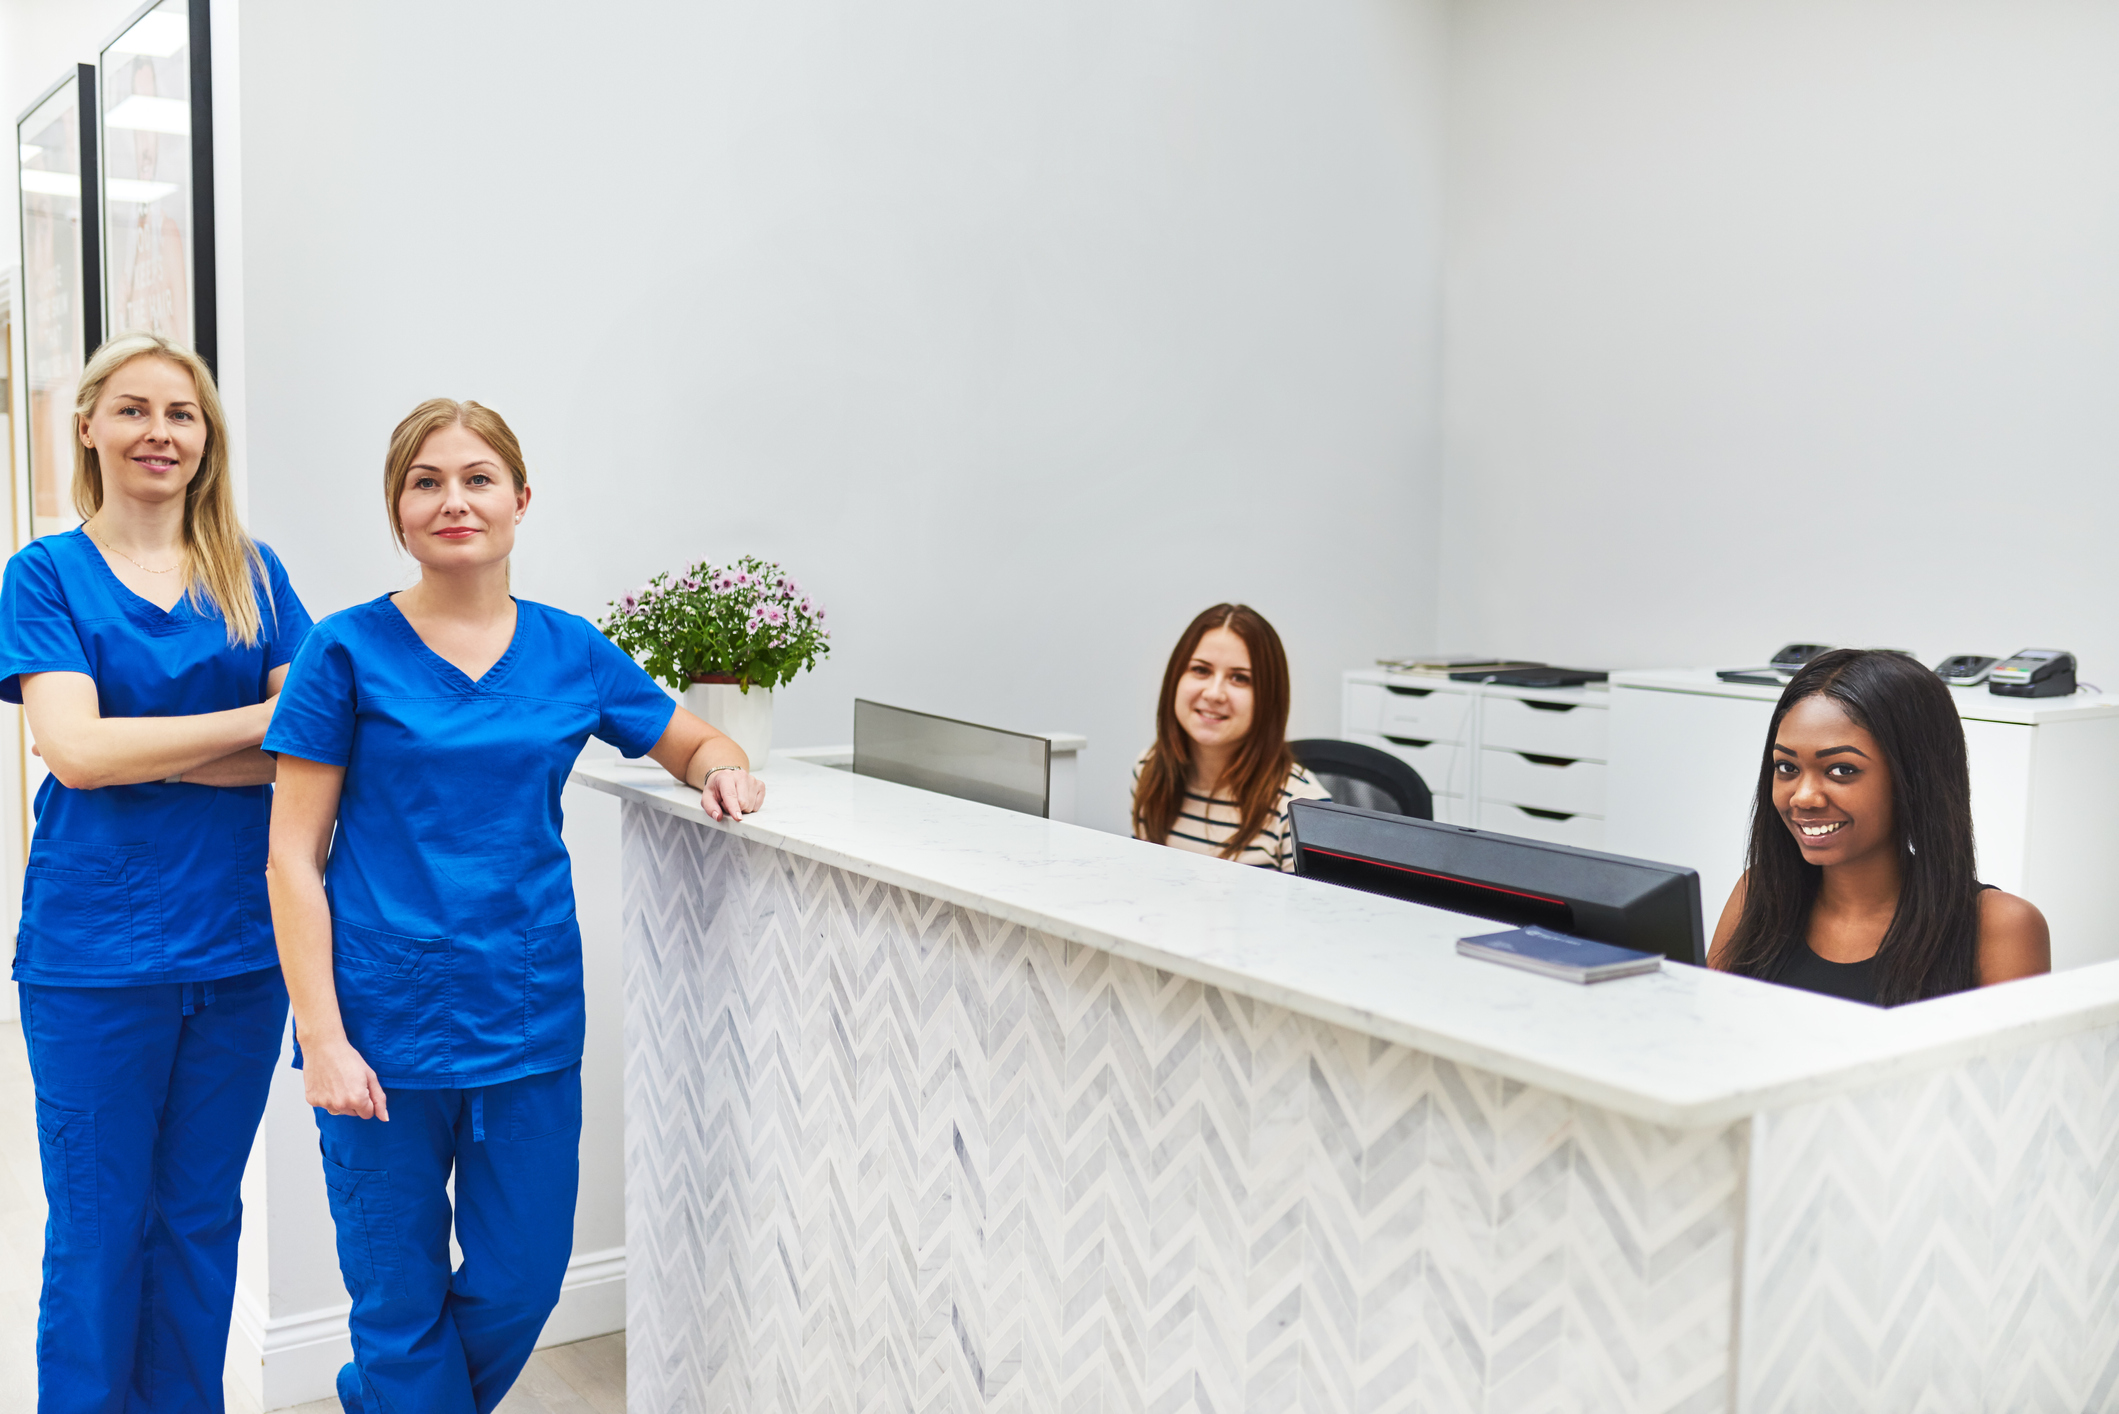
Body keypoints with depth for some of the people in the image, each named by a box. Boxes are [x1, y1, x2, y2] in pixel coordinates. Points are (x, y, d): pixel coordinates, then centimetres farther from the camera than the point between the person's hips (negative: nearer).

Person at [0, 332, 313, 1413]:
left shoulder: (252, 575, 6)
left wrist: (138, 750, -13)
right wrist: (256, 721, -14)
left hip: (239, 946, 3)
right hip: (94, 954, -2)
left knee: (201, 1220, 15)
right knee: (98, 1230, 8)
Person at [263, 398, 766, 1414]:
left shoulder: (572, 652, 5)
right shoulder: (349, 651, -5)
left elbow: (695, 743, 18)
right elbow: (293, 855, -6)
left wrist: (722, 770, -7)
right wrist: (323, 1037, -13)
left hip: (531, 1016, 3)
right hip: (385, 1021, -3)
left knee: (520, 1289, 12)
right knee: (401, 1312, 6)